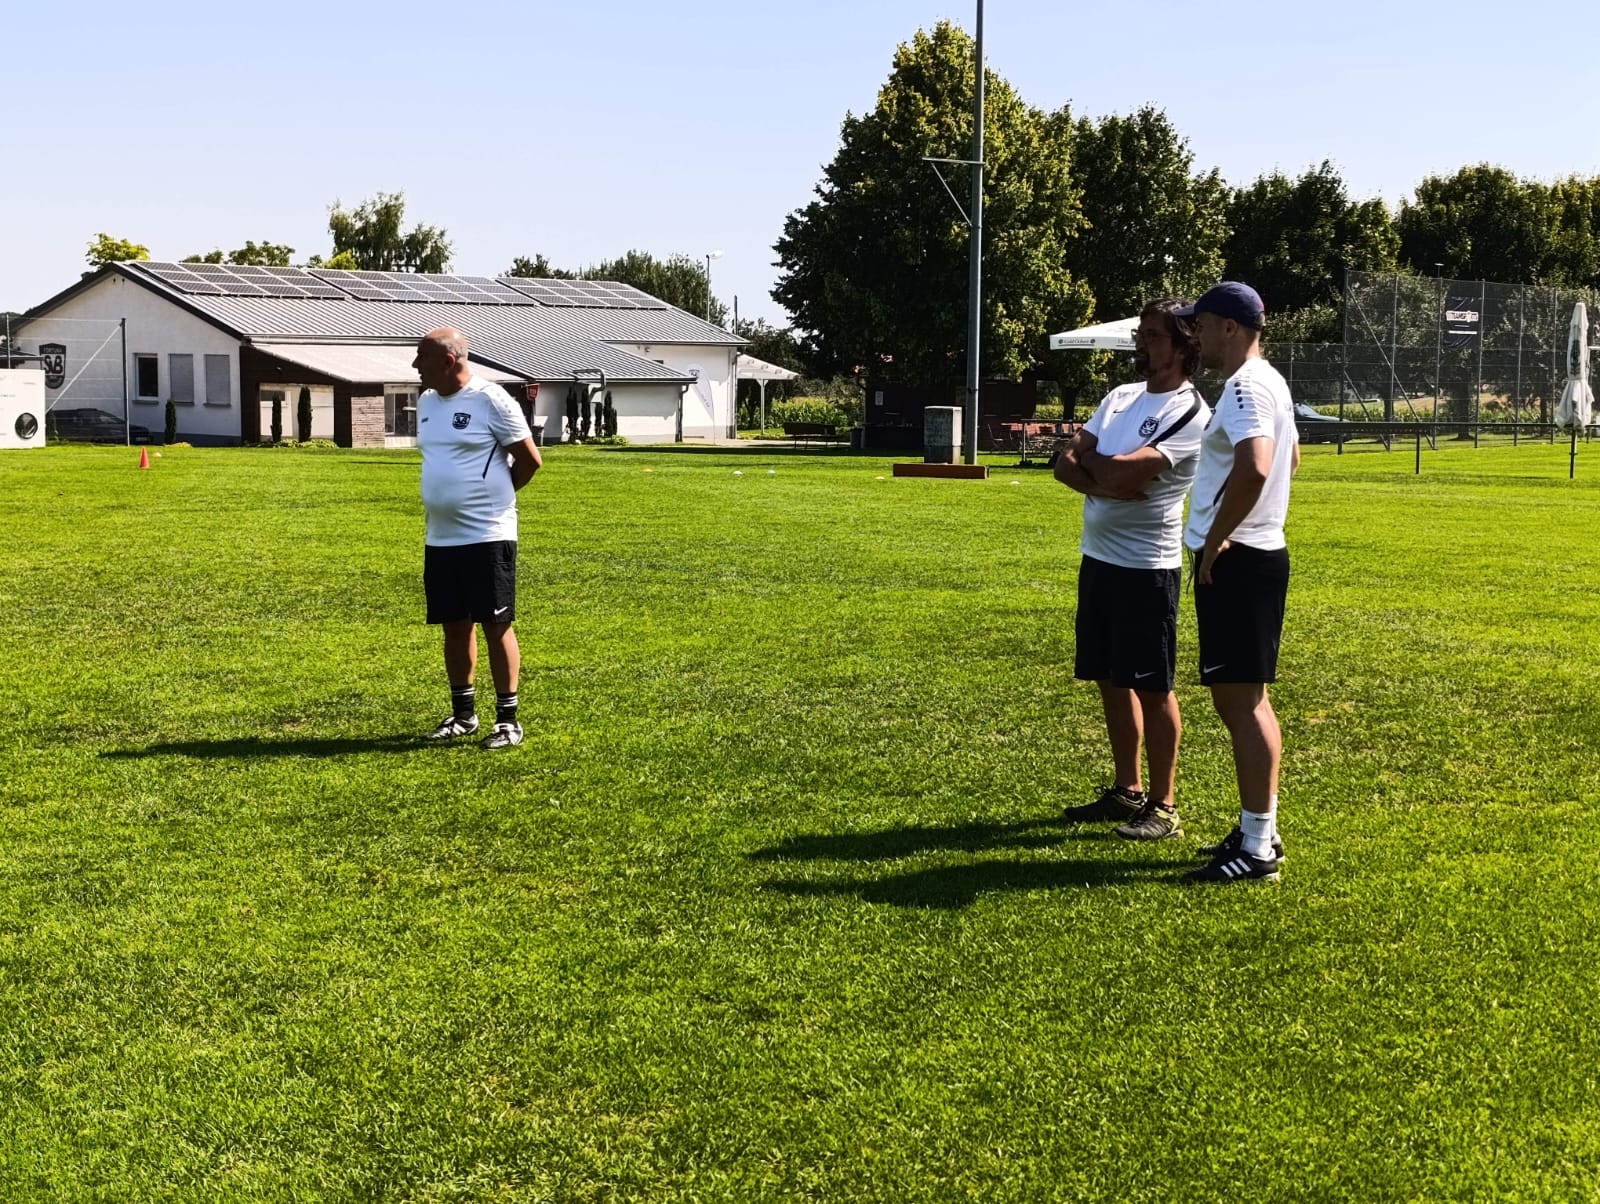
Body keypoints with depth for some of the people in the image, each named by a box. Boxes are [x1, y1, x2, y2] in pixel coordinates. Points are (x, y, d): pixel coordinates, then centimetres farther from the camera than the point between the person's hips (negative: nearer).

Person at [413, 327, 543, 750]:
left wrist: (494, 494, 3)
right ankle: (463, 714, 23)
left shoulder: (491, 400, -12)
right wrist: (448, 497, 14)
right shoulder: (426, 402, 11)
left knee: (496, 624, -2)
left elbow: (529, 460, -8)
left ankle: (508, 719, 5)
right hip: (440, 538, 7)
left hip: (487, 536, -7)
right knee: (455, 626, 12)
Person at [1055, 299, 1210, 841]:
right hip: (1097, 556, 8)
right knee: (1111, 680, 15)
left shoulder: (1189, 414, -14)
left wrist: (1089, 458, -4)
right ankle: (1128, 790, 27)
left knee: (1152, 687, -2)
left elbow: (1123, 473, -24)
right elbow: (1065, 465, 4)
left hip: (1146, 566, -8)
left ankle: (1163, 807, 7)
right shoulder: (1120, 397, 11)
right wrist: (1109, 481, -15)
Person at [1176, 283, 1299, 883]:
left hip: (1235, 561, -11)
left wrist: (1215, 538, -22)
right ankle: (1259, 829, 25)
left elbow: (1253, 470, -34)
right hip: (1255, 553, 11)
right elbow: (1289, 456, 31)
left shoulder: (1245, 388, -17)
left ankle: (1257, 849, -4)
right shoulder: (1269, 382, 16)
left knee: (1240, 700, -8)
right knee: (1243, 698, 16)